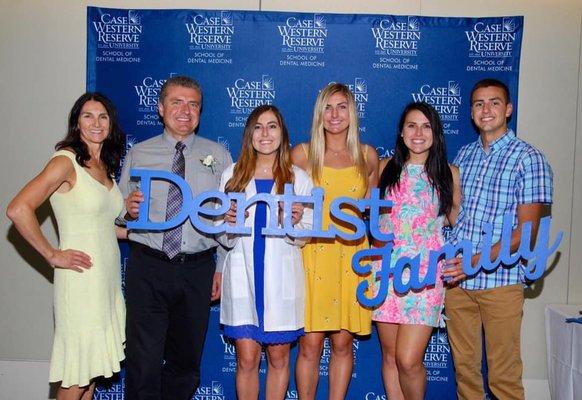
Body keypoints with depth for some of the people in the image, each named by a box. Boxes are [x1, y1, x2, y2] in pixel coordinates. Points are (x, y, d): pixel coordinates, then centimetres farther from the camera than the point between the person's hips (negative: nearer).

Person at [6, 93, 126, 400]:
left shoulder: (105, 167, 13)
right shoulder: (66, 161, -11)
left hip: (108, 278, 8)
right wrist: (52, 256, -16)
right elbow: (18, 209, -21)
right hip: (81, 279, -8)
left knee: (93, 366, 16)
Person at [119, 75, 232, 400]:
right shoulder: (138, 154, 8)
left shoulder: (218, 155, 7)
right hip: (147, 267, -1)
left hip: (197, 270, 1)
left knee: (186, 361, 14)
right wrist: (129, 208, -14)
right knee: (144, 360, -1)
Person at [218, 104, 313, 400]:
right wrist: (229, 223, -12)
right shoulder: (232, 176, 6)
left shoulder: (298, 178, 3)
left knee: (278, 358, 8)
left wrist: (295, 222, -15)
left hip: (282, 278, 0)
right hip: (243, 276, 1)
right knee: (246, 359, 3)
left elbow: (304, 238, 6)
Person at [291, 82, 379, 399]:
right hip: (313, 255, -1)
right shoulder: (302, 153, 1)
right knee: (310, 345, -1)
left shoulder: (367, 156, 7)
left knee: (343, 343, 8)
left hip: (351, 257, 2)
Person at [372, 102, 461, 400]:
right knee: (390, 355, 9)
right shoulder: (387, 168, 8)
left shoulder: (448, 173, 5)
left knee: (408, 361, -9)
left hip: (425, 272, -2)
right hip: (386, 269, 2)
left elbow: (456, 221, 14)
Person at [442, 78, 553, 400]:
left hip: (500, 280, -4)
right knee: (463, 365, 14)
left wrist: (477, 261, -20)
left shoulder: (529, 159, -5)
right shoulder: (463, 155, 11)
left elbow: (526, 231, -9)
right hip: (455, 278, 5)